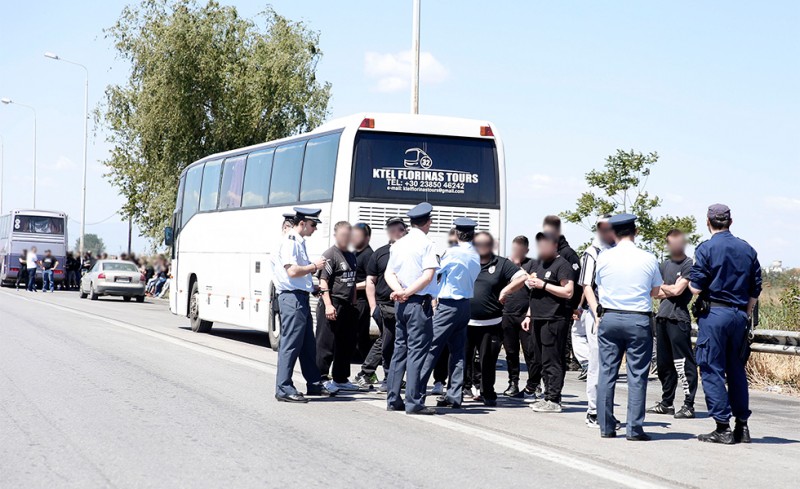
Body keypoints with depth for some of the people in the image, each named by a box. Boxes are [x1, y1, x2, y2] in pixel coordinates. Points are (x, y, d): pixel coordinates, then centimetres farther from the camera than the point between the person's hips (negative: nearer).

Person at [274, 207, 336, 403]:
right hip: (292, 297, -10)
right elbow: (292, 271, -23)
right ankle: (284, 389, -6)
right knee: (290, 344, -8)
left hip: (302, 297, 10)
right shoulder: (290, 242, -12)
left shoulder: (300, 243, 18)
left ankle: (314, 384, 24)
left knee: (308, 344, 15)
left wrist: (312, 269, 9)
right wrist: (314, 266, -11)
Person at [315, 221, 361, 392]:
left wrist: (353, 303, 20)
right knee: (327, 344, -5)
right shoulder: (330, 255, -9)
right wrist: (328, 304, -23)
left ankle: (341, 379, 23)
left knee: (347, 344, 13)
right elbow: (323, 281, -16)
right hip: (332, 305, -9)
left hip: (347, 306, 9)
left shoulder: (351, 256, 17)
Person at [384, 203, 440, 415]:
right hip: (419, 303, -7)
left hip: (401, 303, 7)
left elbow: (389, 273, 9)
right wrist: (408, 292, -11)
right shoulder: (426, 244, -9)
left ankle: (393, 399, 15)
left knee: (400, 350, 13)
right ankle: (414, 402, -8)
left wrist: (399, 291, -5)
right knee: (417, 352, -6)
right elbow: (428, 275, -18)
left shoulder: (398, 244, 13)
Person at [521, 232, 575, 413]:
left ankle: (553, 400, -7)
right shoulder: (539, 263, 21)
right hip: (539, 319, 9)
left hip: (555, 320, -9)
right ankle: (548, 397, 17)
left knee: (551, 361, -9)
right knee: (542, 360, 11)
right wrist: (529, 315, 23)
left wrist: (543, 284, -15)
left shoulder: (562, 265, -7)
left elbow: (568, 292, -17)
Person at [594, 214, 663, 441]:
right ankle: (634, 428, 0)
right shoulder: (648, 259, -4)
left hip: (609, 318, 2)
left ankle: (606, 426, 11)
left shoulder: (604, 258, -3)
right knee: (637, 375, 2)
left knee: (607, 372, 8)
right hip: (639, 320, -2)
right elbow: (656, 291, 8)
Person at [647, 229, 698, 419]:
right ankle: (666, 402, 22)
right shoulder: (665, 264, 19)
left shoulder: (689, 265, -3)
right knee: (664, 362, 12)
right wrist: (670, 290, -3)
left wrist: (663, 287, 6)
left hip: (678, 318, -7)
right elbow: (656, 293, 15)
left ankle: (688, 405, -7)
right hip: (662, 316, 8)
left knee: (683, 362, -9)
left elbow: (677, 290, -11)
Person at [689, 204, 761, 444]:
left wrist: (687, 281, 10)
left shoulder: (706, 249, -7)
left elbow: (696, 288, -11)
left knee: (712, 371, -1)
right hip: (739, 315, 5)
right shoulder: (747, 250, 9)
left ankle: (723, 428, -3)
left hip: (714, 314, -5)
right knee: (736, 370, 13)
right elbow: (755, 291, 10)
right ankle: (742, 426, 14)